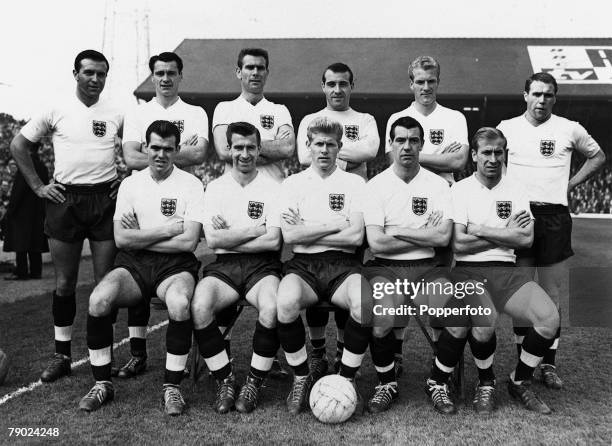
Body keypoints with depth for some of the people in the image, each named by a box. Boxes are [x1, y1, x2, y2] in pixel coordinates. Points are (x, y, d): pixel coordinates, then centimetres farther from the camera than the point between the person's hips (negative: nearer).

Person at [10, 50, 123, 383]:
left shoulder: (118, 115, 5)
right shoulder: (56, 111, 5)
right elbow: (18, 145, 10)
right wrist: (37, 186, 3)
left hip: (105, 199, 0)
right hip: (65, 199, 0)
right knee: (64, 283, 6)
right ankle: (62, 356, 17)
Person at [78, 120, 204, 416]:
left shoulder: (191, 185, 1)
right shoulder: (130, 184, 10)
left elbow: (189, 241, -9)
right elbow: (121, 238, 0)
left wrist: (141, 237, -5)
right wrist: (167, 229, -7)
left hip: (175, 264, -2)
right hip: (133, 264, 3)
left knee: (179, 303, -35)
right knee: (98, 299, -26)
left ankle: (172, 385, -14)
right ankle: (103, 384, -6)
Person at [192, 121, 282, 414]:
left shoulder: (272, 188, 5)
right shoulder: (215, 187, 10)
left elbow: (273, 242, -5)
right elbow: (212, 240, -2)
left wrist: (229, 236, -4)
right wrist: (255, 230, -4)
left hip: (262, 265, -1)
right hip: (224, 265, 2)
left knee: (272, 308, -33)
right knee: (199, 307, -29)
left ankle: (254, 382, -10)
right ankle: (225, 380, -9)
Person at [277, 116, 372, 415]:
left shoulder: (353, 183, 11)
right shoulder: (293, 183, 12)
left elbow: (356, 236, -3)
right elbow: (289, 235, -3)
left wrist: (306, 231, -2)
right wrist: (336, 225, -3)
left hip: (343, 264, 0)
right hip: (303, 264, 0)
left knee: (365, 303, -33)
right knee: (286, 303, -34)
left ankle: (346, 379, -9)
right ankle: (301, 378, -8)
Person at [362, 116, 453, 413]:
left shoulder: (437, 184, 6)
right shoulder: (376, 185, 2)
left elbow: (443, 237, -7)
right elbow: (376, 243, -9)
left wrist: (397, 232, -8)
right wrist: (425, 235, -4)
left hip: (425, 269, 2)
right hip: (385, 268, -1)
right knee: (382, 320, -30)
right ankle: (387, 384, -1)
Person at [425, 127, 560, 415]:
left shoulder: (515, 190, 14)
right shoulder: (460, 190, 5)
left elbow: (526, 238, -1)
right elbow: (458, 244, -7)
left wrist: (481, 231, -6)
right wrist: (505, 234, -2)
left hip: (507, 271, 4)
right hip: (469, 271, -3)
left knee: (549, 318, -20)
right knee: (485, 320, -33)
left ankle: (520, 383, 6)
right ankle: (486, 383, 1)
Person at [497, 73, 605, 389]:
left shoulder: (570, 129, 6)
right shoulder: (507, 128, 6)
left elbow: (598, 156, 18)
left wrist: (571, 184, 7)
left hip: (555, 216, 0)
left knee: (553, 295, 2)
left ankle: (548, 364, 10)